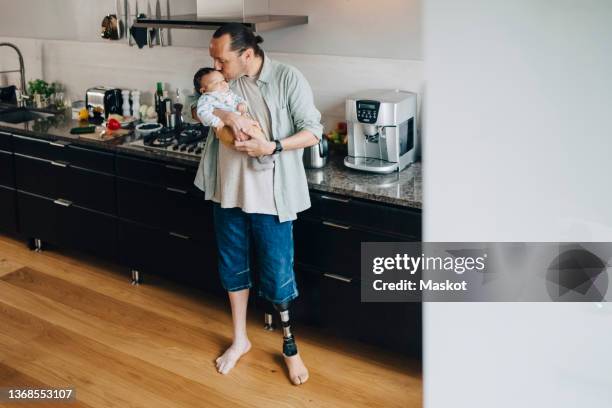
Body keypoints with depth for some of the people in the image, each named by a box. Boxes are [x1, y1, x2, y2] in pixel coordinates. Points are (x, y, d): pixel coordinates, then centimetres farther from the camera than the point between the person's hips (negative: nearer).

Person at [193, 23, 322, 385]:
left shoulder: (288, 78, -13)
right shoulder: (226, 78, 2)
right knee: (233, 266, 16)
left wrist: (272, 147, -26)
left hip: (270, 195, -5)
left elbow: (314, 132, -13)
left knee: (277, 273, 3)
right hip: (228, 190, 5)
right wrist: (227, 116, -23)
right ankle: (240, 340, 35)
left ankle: (290, 345, 25)